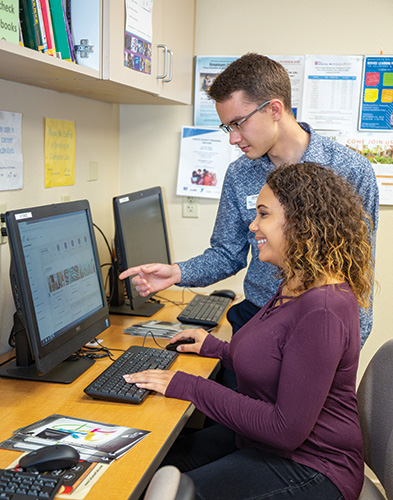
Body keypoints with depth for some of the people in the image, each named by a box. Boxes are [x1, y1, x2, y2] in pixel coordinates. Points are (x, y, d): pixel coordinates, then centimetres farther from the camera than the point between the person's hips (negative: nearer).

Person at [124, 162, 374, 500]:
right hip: (260, 439, 9)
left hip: (308, 468, -9)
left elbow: (286, 430, -27)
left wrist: (189, 387, -23)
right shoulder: (296, 287, 4)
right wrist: (217, 348, 16)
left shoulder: (322, 311, -28)